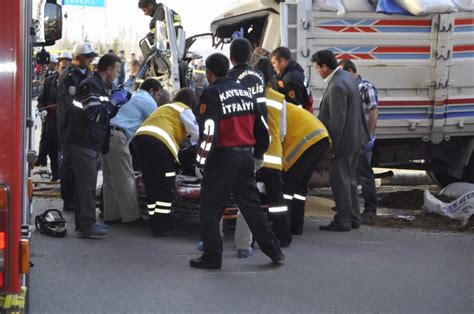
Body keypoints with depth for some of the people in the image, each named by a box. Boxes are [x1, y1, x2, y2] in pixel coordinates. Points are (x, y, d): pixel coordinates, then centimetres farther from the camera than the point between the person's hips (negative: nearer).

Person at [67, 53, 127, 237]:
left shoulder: (101, 86, 18)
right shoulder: (91, 86, -14)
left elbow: (104, 115, 24)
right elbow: (94, 114, -22)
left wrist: (117, 103, 10)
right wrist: (113, 101, -13)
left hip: (90, 144, 10)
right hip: (83, 143, -10)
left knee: (86, 184, 14)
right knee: (87, 184, -10)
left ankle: (84, 222, 20)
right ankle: (86, 226, -9)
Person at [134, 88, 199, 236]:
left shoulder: (166, 108, 36)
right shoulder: (184, 110, 12)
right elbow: (196, 134, 11)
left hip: (140, 137, 8)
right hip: (158, 141, -8)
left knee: (151, 185, 13)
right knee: (166, 187, 0)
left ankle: (155, 224, 15)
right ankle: (161, 226, -2)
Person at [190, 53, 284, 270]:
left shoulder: (211, 95, -10)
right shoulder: (245, 91, 12)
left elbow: (209, 132, -19)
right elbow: (261, 127, 17)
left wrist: (201, 161, -10)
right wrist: (259, 154, 27)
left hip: (223, 157, -7)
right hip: (246, 156, 7)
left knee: (209, 208, 3)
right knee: (251, 205, 16)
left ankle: (212, 257, 4)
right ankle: (274, 251, 18)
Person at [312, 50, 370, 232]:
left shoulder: (337, 86, -23)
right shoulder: (346, 77, 8)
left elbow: (337, 121, -24)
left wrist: (332, 147, -19)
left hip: (343, 141, -10)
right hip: (355, 138, 10)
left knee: (339, 182, -2)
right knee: (349, 179, 18)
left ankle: (343, 221, 4)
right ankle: (353, 218, 26)